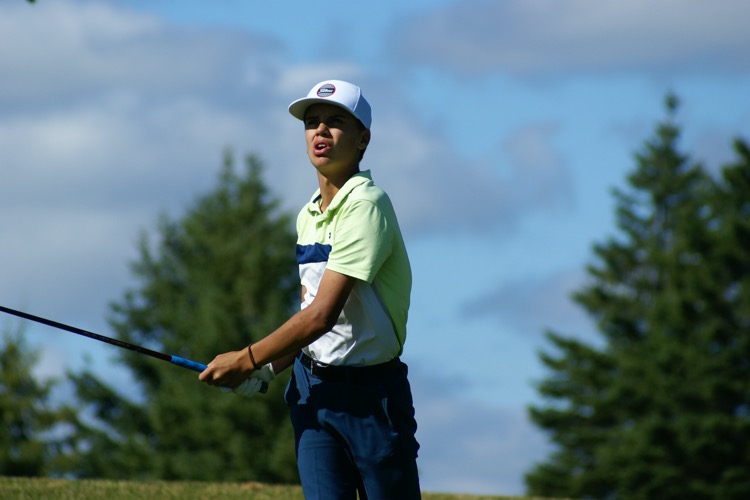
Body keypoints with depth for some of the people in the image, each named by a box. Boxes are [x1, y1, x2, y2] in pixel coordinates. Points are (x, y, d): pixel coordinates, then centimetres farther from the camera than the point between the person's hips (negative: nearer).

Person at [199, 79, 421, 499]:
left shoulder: (366, 205, -16)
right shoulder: (308, 216, 12)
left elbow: (323, 315, -22)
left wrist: (248, 360, -16)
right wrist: (267, 370, 3)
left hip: (370, 389, -7)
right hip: (312, 386, 7)